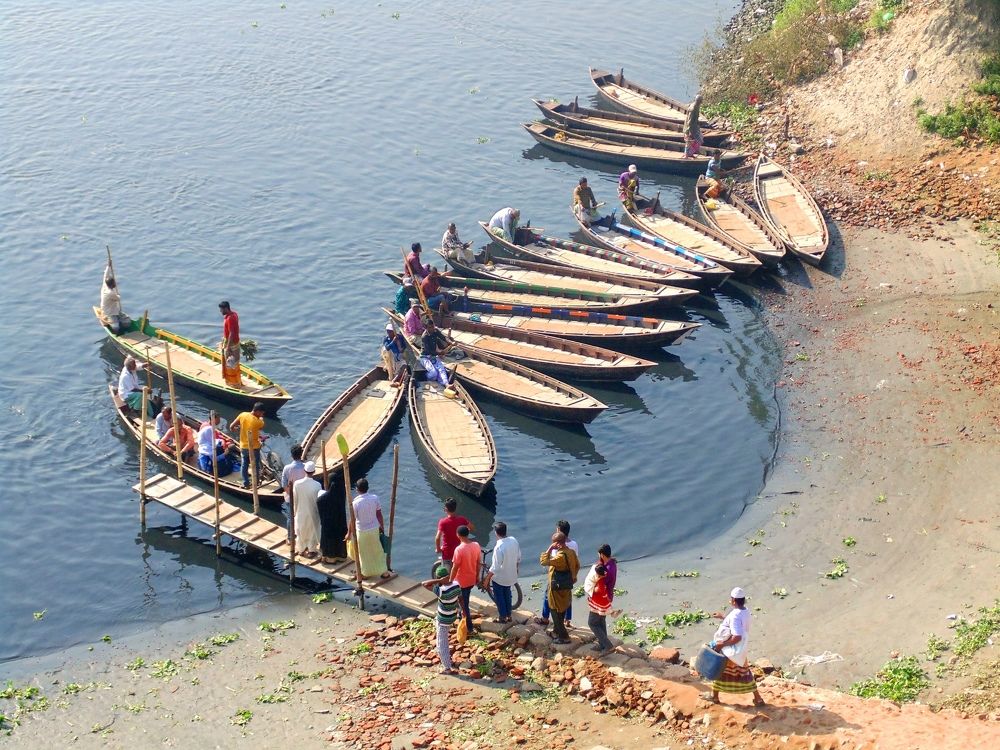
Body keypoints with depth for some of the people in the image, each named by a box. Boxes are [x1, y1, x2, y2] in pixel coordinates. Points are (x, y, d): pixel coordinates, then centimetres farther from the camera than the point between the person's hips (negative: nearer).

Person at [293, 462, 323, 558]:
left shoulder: (297, 483, -19)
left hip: (301, 512, 2)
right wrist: (320, 513, 4)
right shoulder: (317, 485, -23)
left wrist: (295, 511, 8)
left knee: (301, 530, 21)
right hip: (313, 513, -1)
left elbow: (295, 499, -8)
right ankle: (311, 551, 29)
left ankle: (301, 550, 35)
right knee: (312, 531, 18)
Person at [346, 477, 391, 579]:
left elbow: (353, 520, -14)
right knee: (377, 550, 19)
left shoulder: (356, 502, -22)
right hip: (374, 529, 3)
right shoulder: (375, 498, -12)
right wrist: (382, 527, 11)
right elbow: (379, 514, -4)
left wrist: (349, 533, -1)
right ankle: (384, 572, 28)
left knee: (364, 553, 15)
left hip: (362, 531, -3)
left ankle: (366, 573, 31)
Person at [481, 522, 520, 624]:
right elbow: (518, 558, 2)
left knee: (499, 597, 15)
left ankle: (502, 617, 28)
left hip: (499, 577, -6)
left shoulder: (499, 547, -32)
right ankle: (508, 615, 36)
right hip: (510, 575, 6)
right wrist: (517, 569, 20)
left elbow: (495, 567, -27)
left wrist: (487, 579, -15)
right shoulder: (513, 541, -12)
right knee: (507, 595, 25)